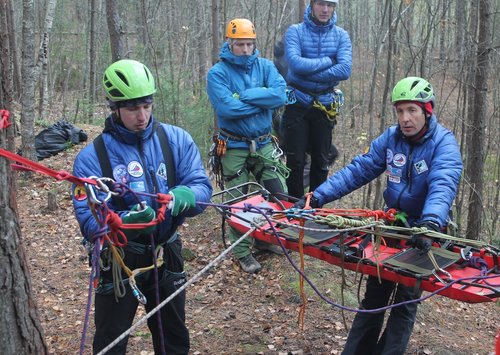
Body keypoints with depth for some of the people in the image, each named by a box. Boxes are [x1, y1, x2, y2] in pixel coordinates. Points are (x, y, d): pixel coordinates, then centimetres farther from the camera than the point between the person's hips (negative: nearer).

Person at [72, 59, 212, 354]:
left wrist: (183, 196, -34)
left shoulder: (177, 139, -6)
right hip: (119, 260, -2)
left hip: (168, 254, 3)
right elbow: (90, 220, -19)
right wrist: (125, 222, -39)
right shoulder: (91, 157, -13)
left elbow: (202, 186, -11)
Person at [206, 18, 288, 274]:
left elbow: (280, 95, -17)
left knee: (279, 195, 8)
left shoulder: (265, 66, 0)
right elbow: (227, 108, -25)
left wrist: (244, 96, -21)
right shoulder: (217, 73, -10)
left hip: (264, 144, 4)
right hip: (234, 147, -3)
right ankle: (242, 252, 24)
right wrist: (263, 100, -16)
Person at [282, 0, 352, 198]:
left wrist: (309, 73, -17)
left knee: (321, 161, 9)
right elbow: (295, 63, -21)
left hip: (325, 105, 2)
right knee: (295, 160, 0)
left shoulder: (341, 36, 2)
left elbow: (345, 70, -13)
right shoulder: (295, 31, -3)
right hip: (297, 103, -2)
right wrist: (328, 60, -13)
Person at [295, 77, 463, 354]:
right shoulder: (390, 138, -2)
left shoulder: (444, 143, -18)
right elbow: (358, 170, -4)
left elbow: (442, 186, -35)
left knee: (405, 300, -1)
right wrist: (317, 197, -12)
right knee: (375, 293, 11)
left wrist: (430, 223, -54)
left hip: (424, 231, -4)